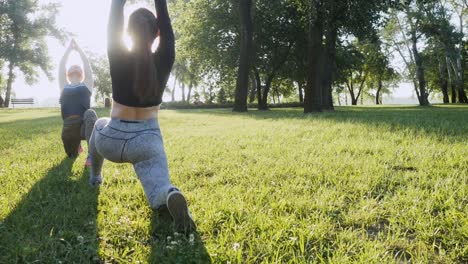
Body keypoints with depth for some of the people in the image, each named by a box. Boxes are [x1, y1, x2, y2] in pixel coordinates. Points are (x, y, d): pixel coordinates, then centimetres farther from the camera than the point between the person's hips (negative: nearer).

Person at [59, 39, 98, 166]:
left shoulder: (86, 85, 16)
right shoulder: (64, 86, 21)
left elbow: (87, 65, 15)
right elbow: (61, 67, 20)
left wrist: (78, 48, 27)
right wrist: (69, 49, 30)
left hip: (85, 125, -3)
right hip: (68, 127, 4)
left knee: (90, 114, -36)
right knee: (72, 155, 12)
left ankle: (92, 154, -34)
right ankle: (77, 144, 51)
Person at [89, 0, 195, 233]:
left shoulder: (119, 59, -10)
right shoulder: (164, 61, -8)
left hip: (112, 141, 1)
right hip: (148, 141, -1)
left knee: (100, 125, 36)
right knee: (159, 195, -6)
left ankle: (95, 177, 45)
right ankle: (170, 195, -43)